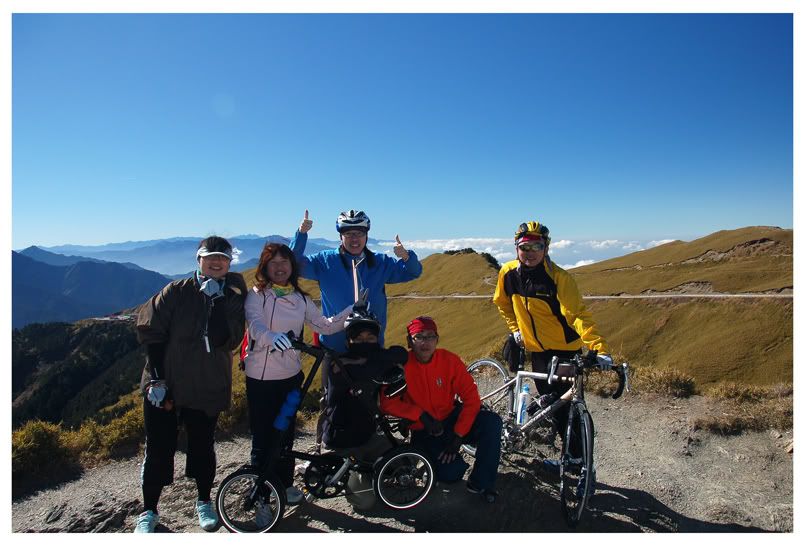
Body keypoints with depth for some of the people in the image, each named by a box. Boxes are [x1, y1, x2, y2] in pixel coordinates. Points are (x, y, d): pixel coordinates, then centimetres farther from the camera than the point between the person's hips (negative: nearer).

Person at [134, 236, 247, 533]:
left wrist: (216, 300, -21)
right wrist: (157, 379, -9)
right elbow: (151, 334, -4)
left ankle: (204, 502, 35)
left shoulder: (232, 299, -1)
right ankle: (149, 511, 28)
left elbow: (227, 340, -16)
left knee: (203, 447, 14)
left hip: (207, 389, 1)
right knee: (158, 450, 8)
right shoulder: (176, 292, -5)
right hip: (164, 386, -1)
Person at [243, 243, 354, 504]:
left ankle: (285, 483, 33)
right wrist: (273, 337, -46)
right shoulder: (257, 295, -8)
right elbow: (256, 326, -25)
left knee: (286, 433, 16)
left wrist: (353, 310, -8)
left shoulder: (301, 299, 6)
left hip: (290, 376, 4)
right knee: (263, 436, 4)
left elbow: (325, 326, 3)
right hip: (260, 377, -4)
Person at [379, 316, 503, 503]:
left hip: (451, 418, 2)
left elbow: (471, 398, -13)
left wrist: (458, 436, -18)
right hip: (423, 431, -2)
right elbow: (387, 403, -18)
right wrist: (421, 415, -26)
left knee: (492, 421, -23)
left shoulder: (449, 360, -12)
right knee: (451, 473, -22)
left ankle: (481, 483, -6)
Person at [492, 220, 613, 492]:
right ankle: (570, 457, 32)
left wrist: (600, 349, -40)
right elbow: (502, 302, 13)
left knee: (570, 407, -6)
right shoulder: (508, 273, -7)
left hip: (565, 350, -5)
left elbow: (578, 314, -31)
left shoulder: (558, 277, -22)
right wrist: (515, 329, 7)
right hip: (536, 350, 5)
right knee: (552, 404, 14)